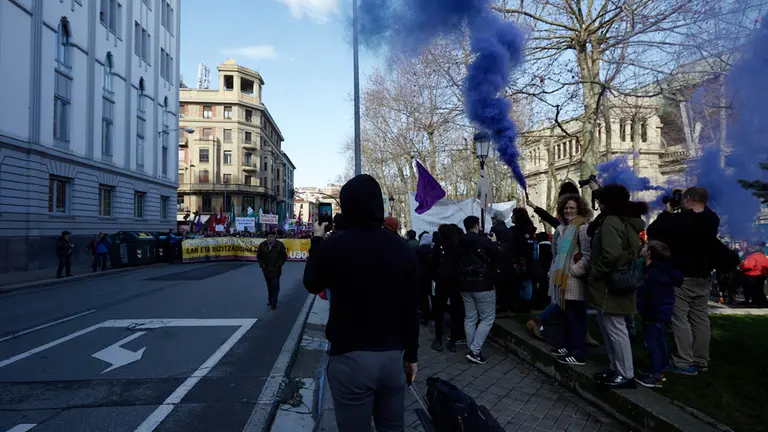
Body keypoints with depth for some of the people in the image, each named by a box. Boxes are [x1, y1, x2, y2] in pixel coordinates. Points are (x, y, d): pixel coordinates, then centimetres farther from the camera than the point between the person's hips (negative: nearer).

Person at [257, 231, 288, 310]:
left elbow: (284, 257, -4)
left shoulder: (280, 245, -11)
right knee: (269, 287, 15)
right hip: (266, 270, 3)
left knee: (275, 287, -5)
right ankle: (270, 300, 32)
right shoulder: (262, 245, -4)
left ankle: (273, 304, -1)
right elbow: (259, 256, 9)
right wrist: (262, 264, -2)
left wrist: (278, 265, -12)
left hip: (275, 270, -3)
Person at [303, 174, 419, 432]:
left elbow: (311, 285, 8)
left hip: (350, 358, -3)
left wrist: (316, 242, 20)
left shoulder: (332, 247, -12)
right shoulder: (403, 249, -2)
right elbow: (412, 309, 2)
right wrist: (411, 355, 13)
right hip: (393, 356, 4)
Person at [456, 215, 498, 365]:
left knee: (470, 318, 12)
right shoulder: (484, 241, -14)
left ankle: (472, 350, 14)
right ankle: (475, 351, -6)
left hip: (465, 285, 6)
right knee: (487, 319, 2)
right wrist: (493, 243, 10)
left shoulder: (460, 243, 5)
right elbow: (497, 258, -4)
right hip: (483, 285, -6)